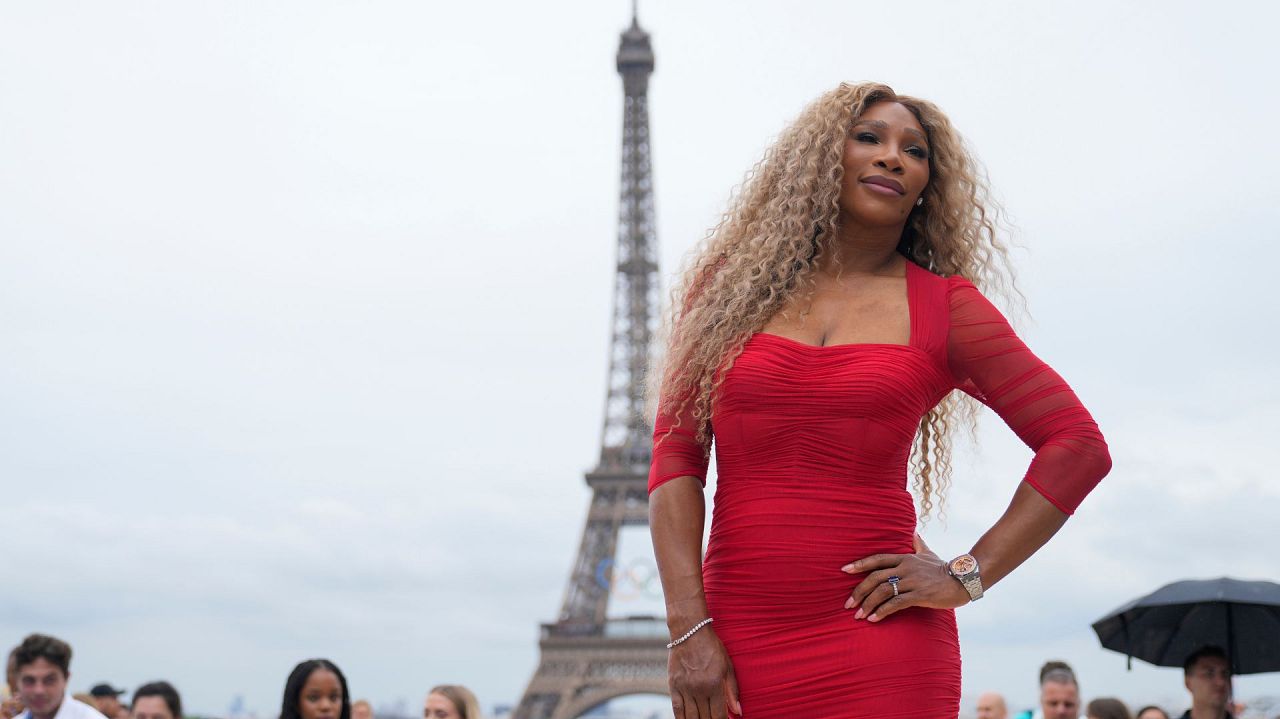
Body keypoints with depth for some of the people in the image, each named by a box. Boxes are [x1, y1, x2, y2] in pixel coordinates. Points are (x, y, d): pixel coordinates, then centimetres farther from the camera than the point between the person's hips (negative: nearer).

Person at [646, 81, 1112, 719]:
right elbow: (676, 454, 2)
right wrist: (687, 628, -7)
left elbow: (1078, 446, 3)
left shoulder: (943, 307, 4)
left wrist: (969, 575, -3)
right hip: (737, 635, 1)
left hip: (879, 641, -1)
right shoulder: (731, 286, 9)